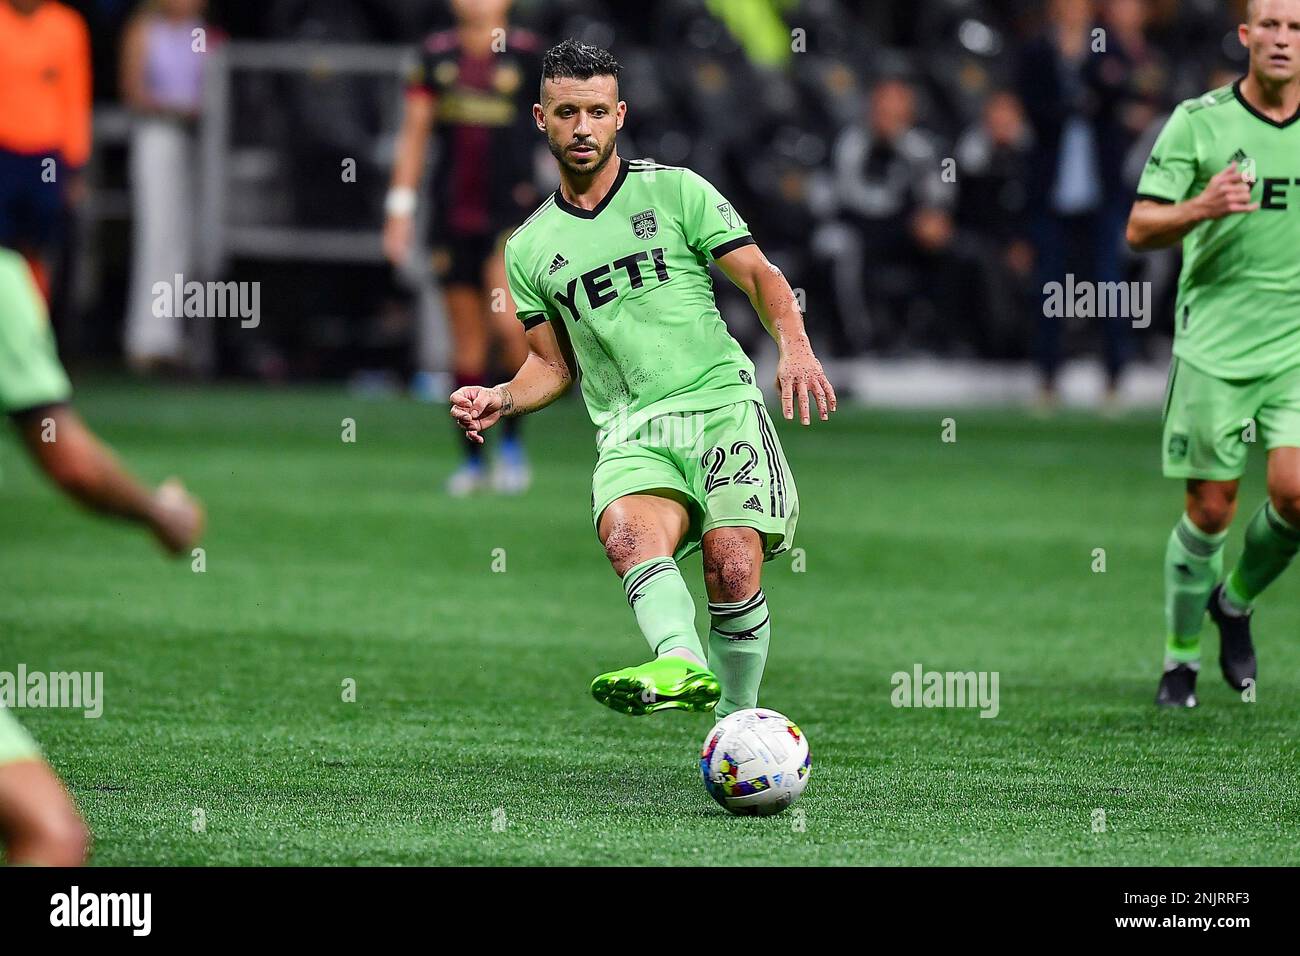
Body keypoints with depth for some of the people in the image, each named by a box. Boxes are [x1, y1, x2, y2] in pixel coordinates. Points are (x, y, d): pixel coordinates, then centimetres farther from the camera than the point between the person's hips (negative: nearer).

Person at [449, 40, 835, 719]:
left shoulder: (674, 190, 9)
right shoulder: (530, 248, 18)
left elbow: (761, 278, 6)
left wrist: (795, 348, -13)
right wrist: (501, 400, 3)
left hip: (721, 405, -1)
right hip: (630, 434, 1)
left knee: (732, 568, -23)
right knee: (627, 532, -33)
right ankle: (682, 663, -58)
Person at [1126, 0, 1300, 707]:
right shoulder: (1198, 123, -3)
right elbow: (1139, 230, -6)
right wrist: (1199, 209, -24)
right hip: (1214, 346, -2)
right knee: (1210, 510, 0)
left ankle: (1236, 602, 15)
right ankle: (1182, 655, 20)